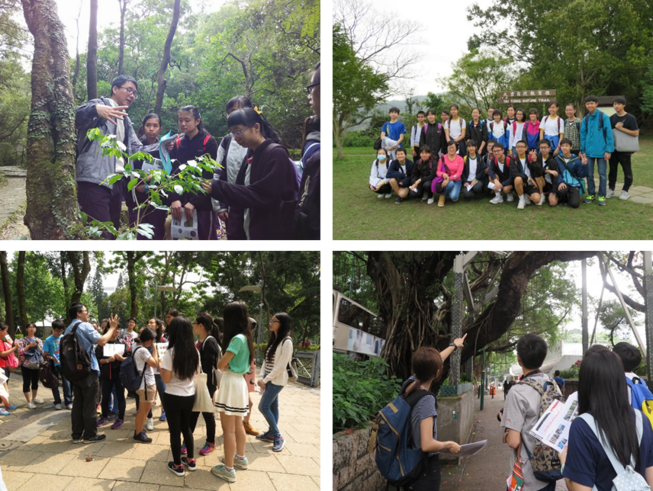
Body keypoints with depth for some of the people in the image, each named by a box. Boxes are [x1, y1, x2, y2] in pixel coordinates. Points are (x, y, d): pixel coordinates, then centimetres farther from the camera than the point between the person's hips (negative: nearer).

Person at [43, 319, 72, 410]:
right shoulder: (48, 340, -3)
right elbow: (45, 355, -4)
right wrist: (51, 358, -22)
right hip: (54, 365, -1)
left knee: (67, 383, -4)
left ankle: (68, 402, 5)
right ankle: (57, 402, 21)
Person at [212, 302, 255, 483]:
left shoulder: (237, 338, -20)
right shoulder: (245, 337, 8)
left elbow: (220, 364, -20)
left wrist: (224, 365, 3)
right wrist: (228, 365, 5)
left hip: (231, 382, -9)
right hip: (239, 381, 9)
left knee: (228, 429, -2)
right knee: (237, 425, 21)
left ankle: (228, 469, 3)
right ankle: (240, 458, 35)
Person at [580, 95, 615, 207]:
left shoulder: (603, 117, -7)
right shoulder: (585, 119, 5)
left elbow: (609, 134, -7)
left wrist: (608, 150, -11)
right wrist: (582, 150, 5)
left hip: (601, 150, -4)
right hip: (589, 151, 4)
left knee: (602, 174, 4)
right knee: (589, 174, 8)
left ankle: (601, 196, 12)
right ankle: (591, 194, 21)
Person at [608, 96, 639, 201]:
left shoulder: (630, 118, -6)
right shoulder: (612, 118, 8)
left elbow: (636, 133, -10)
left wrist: (621, 128, -17)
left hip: (624, 149, -4)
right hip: (613, 148, 4)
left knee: (627, 170, 4)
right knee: (612, 169, 10)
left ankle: (625, 191, 12)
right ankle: (611, 189, 19)